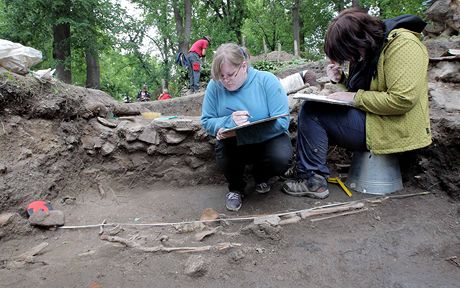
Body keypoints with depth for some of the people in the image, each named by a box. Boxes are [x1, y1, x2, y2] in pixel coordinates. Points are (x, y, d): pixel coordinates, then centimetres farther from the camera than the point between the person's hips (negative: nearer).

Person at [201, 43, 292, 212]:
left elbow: (282, 122, -23)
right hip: (234, 145, 1)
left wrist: (240, 131, -33)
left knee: (281, 159, -31)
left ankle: (261, 177, 10)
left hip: (269, 139, -1)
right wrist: (229, 122, -29)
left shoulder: (267, 80, -16)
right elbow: (206, 122, -6)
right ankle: (235, 188, 4)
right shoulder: (215, 85, -10)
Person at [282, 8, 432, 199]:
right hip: (371, 119, 10)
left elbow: (402, 99, -25)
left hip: (393, 131, -10)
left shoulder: (402, 44, -17)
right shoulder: (367, 52, 9)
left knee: (311, 112, -15)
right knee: (312, 110, 13)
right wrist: (340, 79, 1)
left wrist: (355, 97, -18)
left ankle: (313, 180, -10)